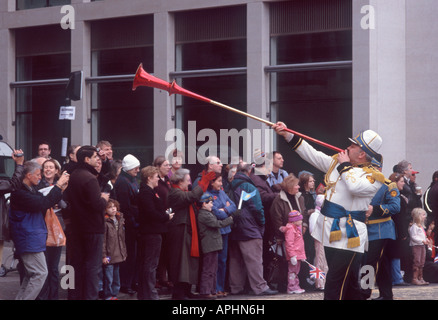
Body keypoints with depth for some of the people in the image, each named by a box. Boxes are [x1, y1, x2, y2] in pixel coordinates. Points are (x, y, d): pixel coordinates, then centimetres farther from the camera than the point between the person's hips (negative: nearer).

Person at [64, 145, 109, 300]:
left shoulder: (73, 176, 8)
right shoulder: (90, 178, -20)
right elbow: (97, 205, -26)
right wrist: (104, 199, -4)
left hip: (76, 226, 9)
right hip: (92, 227, -8)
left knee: (77, 264, 15)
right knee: (93, 266, -3)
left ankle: (74, 295, 20)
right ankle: (90, 296, -2)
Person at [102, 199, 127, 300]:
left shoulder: (120, 221, 11)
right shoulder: (105, 222, -12)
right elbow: (103, 240, -13)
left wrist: (124, 253, 16)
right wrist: (103, 255, -15)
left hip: (118, 256, 7)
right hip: (109, 257, -7)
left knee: (116, 278, 13)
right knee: (108, 279, -2)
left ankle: (114, 294, 23)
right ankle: (108, 296, 8)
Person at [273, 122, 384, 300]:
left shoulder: (374, 176, -9)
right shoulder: (336, 162, 13)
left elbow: (355, 187, -27)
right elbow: (313, 155, 16)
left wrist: (345, 165, -11)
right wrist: (288, 135, 13)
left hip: (349, 238, -7)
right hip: (331, 234, 7)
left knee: (334, 285, -13)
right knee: (349, 284, 14)